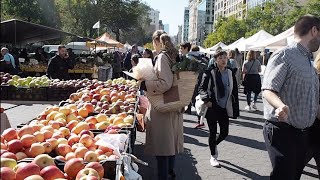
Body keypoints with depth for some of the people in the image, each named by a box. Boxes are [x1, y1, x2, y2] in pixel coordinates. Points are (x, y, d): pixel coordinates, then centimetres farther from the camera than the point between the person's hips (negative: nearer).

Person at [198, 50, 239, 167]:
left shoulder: (230, 73, 4)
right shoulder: (210, 73, -9)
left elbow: (234, 92, 9)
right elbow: (202, 88, -7)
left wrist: (235, 108, 6)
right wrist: (206, 99, -23)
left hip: (224, 108, 4)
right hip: (212, 107, -4)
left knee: (225, 132, 8)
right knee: (213, 132, 5)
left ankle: (214, 145, 40)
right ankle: (213, 156, 24)